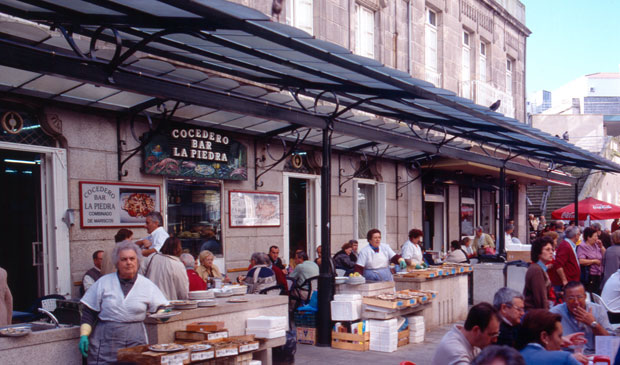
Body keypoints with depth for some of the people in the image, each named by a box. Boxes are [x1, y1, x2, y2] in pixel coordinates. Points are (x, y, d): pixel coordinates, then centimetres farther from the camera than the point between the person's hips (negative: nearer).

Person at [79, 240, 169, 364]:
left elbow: (160, 306, 10)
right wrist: (84, 335, 0)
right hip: (105, 343, 0)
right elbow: (88, 312, 8)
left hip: (135, 341, 0)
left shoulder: (147, 285, 7)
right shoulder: (103, 283, 7)